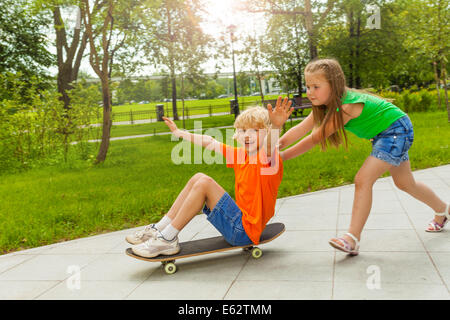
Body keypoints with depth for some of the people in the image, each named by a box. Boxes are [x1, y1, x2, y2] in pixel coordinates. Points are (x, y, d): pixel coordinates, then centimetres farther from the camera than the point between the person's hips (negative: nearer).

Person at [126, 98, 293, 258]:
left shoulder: (268, 159, -14)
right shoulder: (241, 154, 10)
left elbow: (270, 144, -39)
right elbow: (210, 143, 19)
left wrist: (276, 126, -61)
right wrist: (179, 133, 28)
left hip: (245, 231, -9)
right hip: (238, 224, 9)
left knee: (204, 183, -19)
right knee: (198, 178, 5)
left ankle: (168, 239, -12)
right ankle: (160, 229, 4)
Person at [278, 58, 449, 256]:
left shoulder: (346, 106, -32)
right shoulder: (328, 104, -7)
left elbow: (314, 139, -30)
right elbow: (299, 130, -14)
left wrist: (280, 157, -27)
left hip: (397, 130, -10)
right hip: (382, 134, 10)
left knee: (363, 180, -21)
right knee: (405, 183, 24)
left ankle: (353, 239, -19)